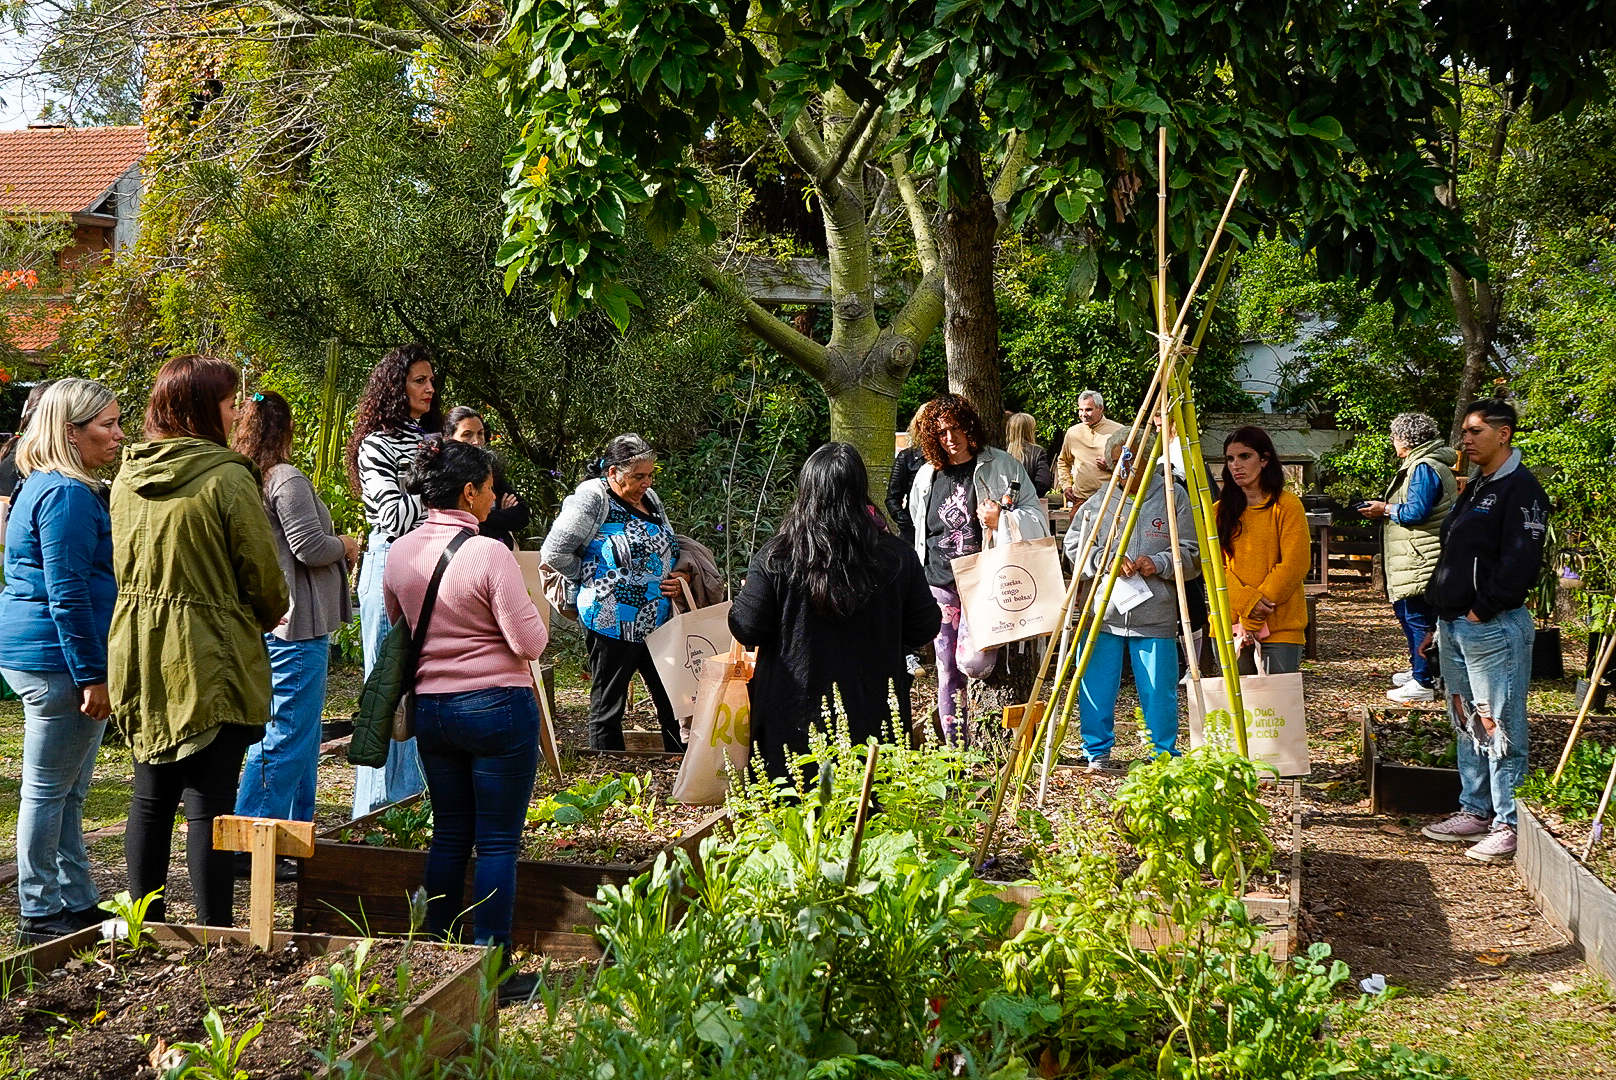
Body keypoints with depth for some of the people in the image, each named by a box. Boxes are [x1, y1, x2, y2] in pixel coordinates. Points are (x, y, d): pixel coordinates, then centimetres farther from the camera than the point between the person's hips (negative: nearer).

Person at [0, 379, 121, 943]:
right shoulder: (68, 495, -17)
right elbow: (68, 594, -21)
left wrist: (92, 670, 24)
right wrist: (91, 676, -20)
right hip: (57, 660, -11)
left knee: (65, 790, 16)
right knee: (49, 790, -2)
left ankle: (77, 902, 25)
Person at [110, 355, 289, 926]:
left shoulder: (128, 477, 6)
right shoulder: (227, 478, -15)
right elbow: (263, 575, -10)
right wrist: (270, 615, 11)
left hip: (139, 659, 7)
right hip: (210, 663, -7)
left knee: (150, 799, 16)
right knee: (209, 806, -1)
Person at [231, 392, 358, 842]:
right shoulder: (287, 479, -15)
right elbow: (310, 547, -19)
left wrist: (335, 550, 19)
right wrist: (345, 545, 0)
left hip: (268, 619, 10)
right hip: (297, 623, -10)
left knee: (299, 731, 19)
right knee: (287, 735, -5)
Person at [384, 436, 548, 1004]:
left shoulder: (399, 554, 3)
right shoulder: (489, 553, -17)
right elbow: (528, 643, -15)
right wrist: (533, 609, 5)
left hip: (430, 707, 6)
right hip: (498, 707, -6)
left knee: (448, 836, 16)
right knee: (497, 843, 2)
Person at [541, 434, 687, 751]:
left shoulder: (649, 498, 11)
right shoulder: (592, 500, -12)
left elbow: (666, 548, 24)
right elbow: (555, 552, -16)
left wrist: (678, 578, 4)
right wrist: (596, 582, -8)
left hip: (657, 620, 8)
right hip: (614, 625, -8)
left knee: (672, 700, 11)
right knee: (607, 708, 4)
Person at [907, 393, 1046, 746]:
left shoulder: (1002, 466, 0)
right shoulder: (927, 476, 12)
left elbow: (1038, 519, -2)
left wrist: (1002, 520, -20)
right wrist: (919, 583, 22)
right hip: (941, 583, 4)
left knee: (972, 661, -20)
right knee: (948, 670, 5)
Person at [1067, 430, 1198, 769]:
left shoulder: (1174, 498, 4)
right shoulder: (1097, 502, 8)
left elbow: (1193, 556, 3)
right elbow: (1074, 548, 6)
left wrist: (1159, 563, -14)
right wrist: (1105, 560, -11)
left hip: (1155, 617, -1)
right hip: (1102, 612, 2)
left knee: (1159, 690, 1)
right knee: (1096, 686, 3)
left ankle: (1165, 754, 18)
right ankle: (1097, 752, 19)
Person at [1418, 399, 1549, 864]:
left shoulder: (1520, 489, -12)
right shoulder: (1475, 488, 18)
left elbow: (1521, 562, -20)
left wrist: (1481, 610, -18)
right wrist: (1442, 622, 18)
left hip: (1494, 628, -10)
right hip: (1456, 626, 10)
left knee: (1500, 729, -6)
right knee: (1468, 725, 16)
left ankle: (1510, 826, -1)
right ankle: (1475, 812, 25)